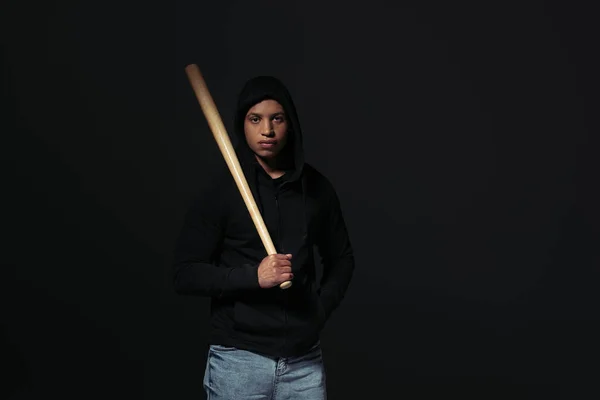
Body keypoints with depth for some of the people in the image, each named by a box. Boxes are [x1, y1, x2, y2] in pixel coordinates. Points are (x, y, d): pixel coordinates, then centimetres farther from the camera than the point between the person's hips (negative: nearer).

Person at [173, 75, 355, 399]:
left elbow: (342, 258, 16)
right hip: (239, 359, -3)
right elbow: (186, 274, -7)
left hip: (304, 360, 3)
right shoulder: (220, 186, -5)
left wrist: (321, 309, 1)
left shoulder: (316, 187, 4)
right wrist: (253, 276, -19)